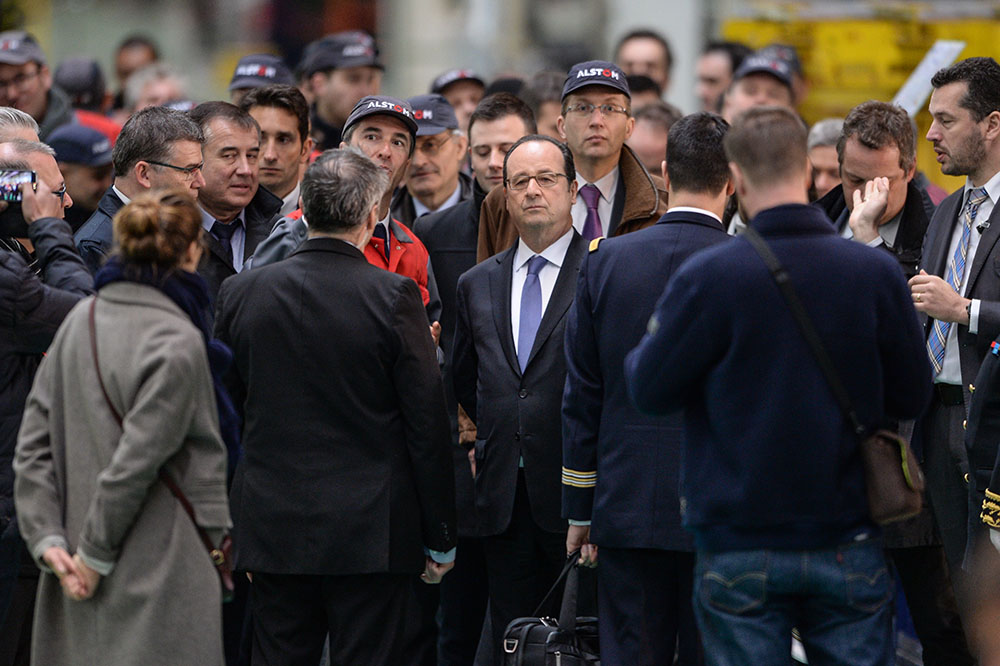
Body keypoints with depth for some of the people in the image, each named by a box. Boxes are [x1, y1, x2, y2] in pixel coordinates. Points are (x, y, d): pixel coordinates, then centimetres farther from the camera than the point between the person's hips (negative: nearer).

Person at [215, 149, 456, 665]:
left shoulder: (241, 292, 2)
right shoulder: (393, 297, -9)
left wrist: (220, 526, 17)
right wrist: (440, 538, 2)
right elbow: (428, 424, -6)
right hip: (373, 535, -3)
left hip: (272, 530, 3)